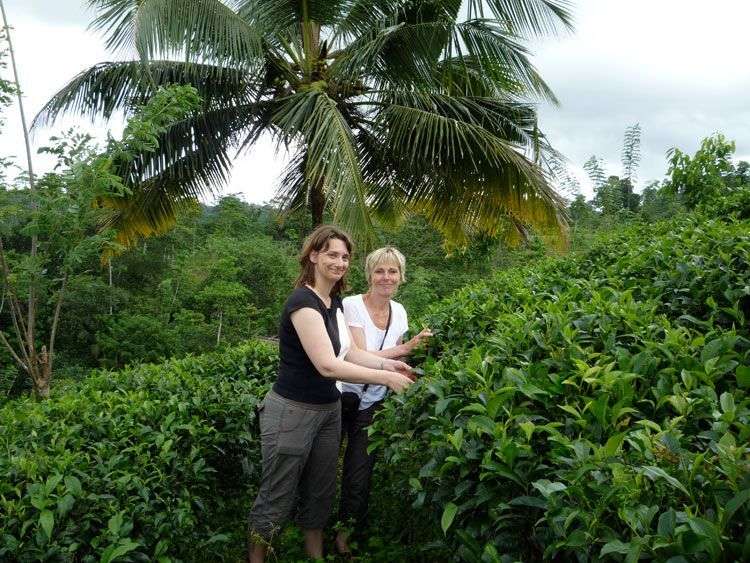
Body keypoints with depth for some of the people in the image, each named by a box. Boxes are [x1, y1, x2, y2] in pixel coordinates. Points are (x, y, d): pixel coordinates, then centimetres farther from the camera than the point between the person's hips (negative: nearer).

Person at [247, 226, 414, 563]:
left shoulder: (335, 302, 7)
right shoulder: (303, 301, -21)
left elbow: (351, 352, 7)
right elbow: (327, 365, -28)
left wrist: (386, 363, -8)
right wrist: (384, 379, -25)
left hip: (329, 411, 9)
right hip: (292, 413, -8)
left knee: (320, 496, 19)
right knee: (276, 501, 6)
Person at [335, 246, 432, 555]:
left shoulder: (399, 311, 2)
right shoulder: (352, 305, -16)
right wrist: (405, 348, -27)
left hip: (373, 402, 4)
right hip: (341, 395, -4)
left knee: (360, 473, 8)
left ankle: (346, 532, 26)